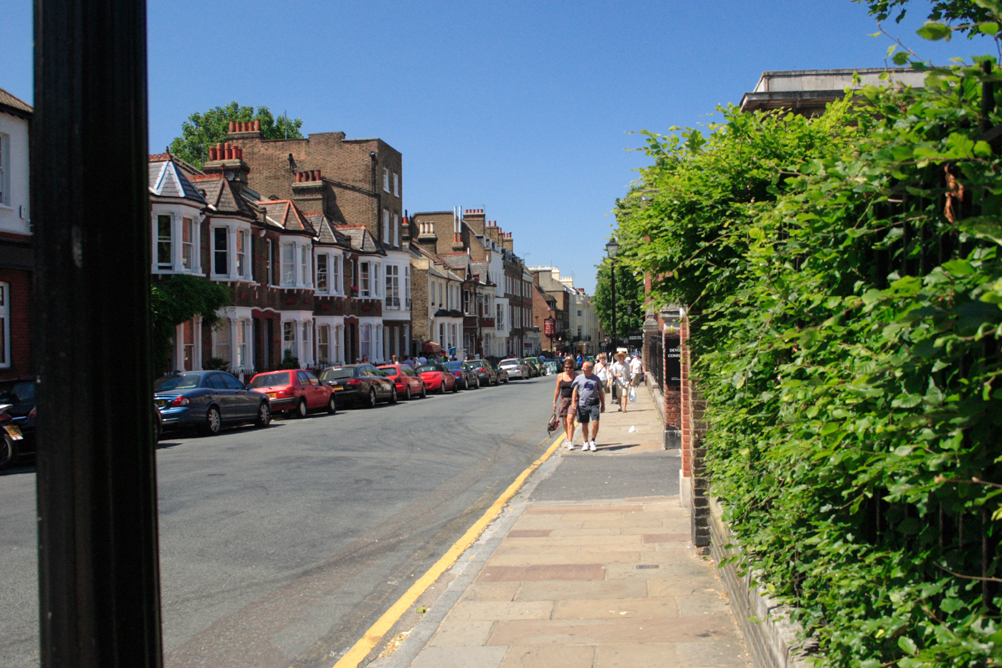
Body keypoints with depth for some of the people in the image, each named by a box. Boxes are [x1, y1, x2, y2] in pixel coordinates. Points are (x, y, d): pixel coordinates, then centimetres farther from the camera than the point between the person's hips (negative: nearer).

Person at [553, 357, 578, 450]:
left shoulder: (576, 376, -2)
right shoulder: (560, 376, 6)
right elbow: (557, 389, 13)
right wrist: (554, 402, 13)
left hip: (573, 400, -4)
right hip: (563, 400, 4)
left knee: (570, 420, -16)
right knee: (564, 422, 11)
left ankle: (570, 442, -16)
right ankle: (568, 436, 39)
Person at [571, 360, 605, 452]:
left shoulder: (596, 378, 6)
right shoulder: (579, 378, 5)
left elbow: (600, 392, 13)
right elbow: (575, 391, 6)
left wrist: (603, 405, 11)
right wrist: (573, 402, -7)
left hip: (594, 404, -1)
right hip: (582, 404, 1)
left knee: (595, 422, -13)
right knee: (584, 424, 8)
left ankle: (592, 441, 5)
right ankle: (586, 442, 24)